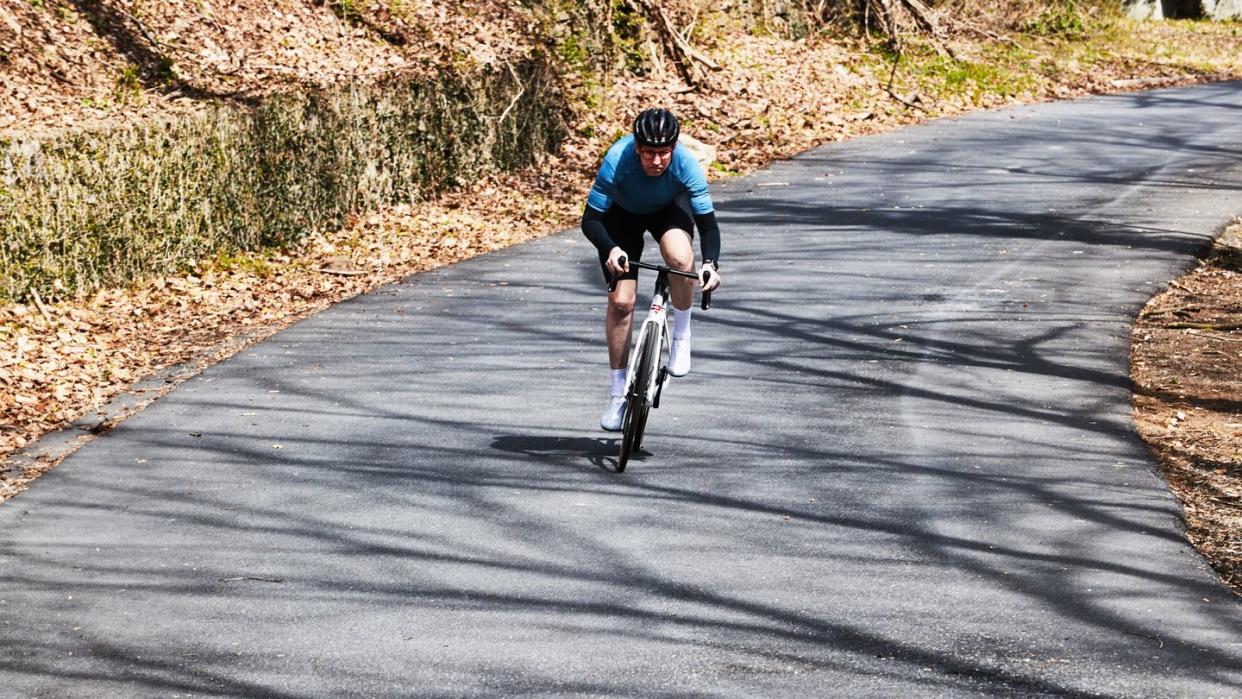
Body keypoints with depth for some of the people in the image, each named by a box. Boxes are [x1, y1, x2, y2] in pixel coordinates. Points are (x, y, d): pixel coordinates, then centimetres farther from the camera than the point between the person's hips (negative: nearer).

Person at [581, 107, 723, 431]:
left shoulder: (686, 165, -35)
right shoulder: (617, 160, -38)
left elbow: (708, 223, -28)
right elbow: (590, 219, -31)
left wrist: (711, 263, -46)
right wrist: (610, 250, -50)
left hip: (669, 207, 0)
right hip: (623, 213, 0)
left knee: (680, 257, -34)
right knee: (620, 301, -7)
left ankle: (681, 335, -7)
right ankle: (618, 393, 9)